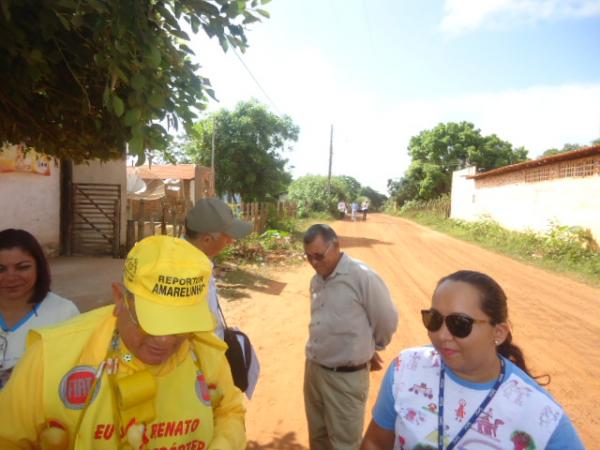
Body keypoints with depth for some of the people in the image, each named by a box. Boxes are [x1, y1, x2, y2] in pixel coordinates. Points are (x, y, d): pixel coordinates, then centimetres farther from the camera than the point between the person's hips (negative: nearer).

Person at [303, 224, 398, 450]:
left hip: (346, 377, -6)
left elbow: (387, 322, -8)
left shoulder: (362, 277, -19)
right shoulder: (316, 281, 3)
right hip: (313, 370, 6)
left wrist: (370, 349, 8)